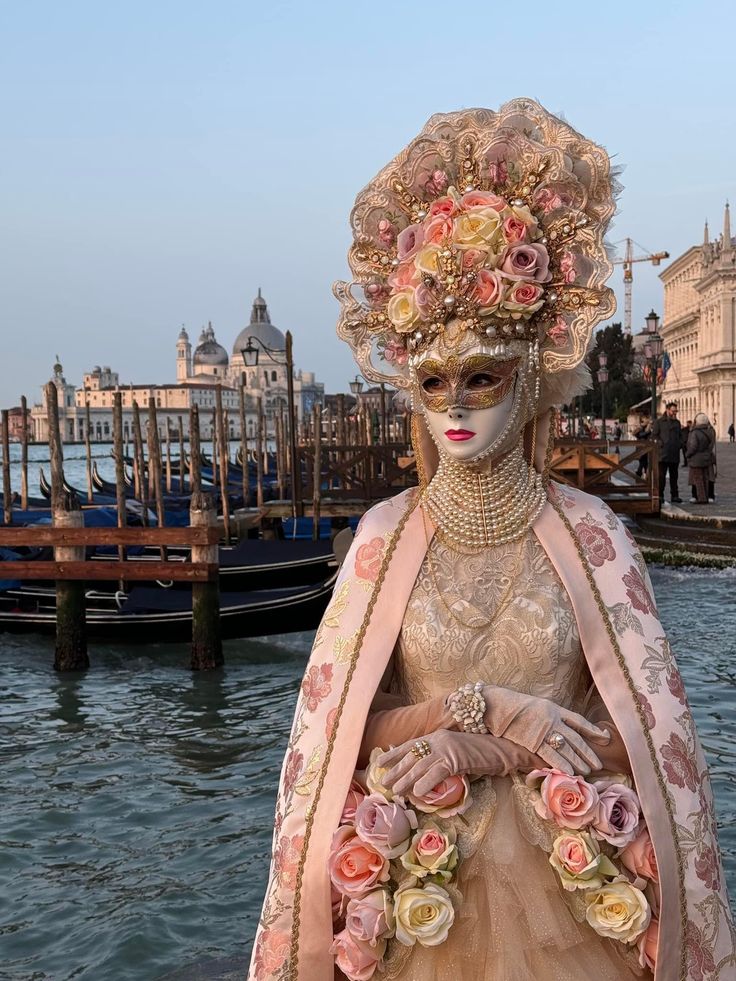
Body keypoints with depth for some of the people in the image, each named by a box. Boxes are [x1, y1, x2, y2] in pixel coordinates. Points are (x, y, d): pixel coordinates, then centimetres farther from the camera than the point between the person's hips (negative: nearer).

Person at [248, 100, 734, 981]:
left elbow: (642, 734, -8)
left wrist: (471, 753, -17)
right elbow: (339, 730, -5)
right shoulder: (387, 536, -6)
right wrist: (483, 708, -18)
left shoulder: (587, 532, -8)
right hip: (418, 898, 1)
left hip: (563, 884, 0)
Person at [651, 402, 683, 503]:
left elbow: (680, 436, 24)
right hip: (663, 454, -5)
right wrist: (660, 443, -15)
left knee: (674, 476, 10)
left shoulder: (677, 422, 15)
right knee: (661, 476, -4)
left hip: (675, 454, 5)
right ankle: (660, 495, 1)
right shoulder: (659, 422, -1)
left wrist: (680, 443, 6)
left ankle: (674, 496, 15)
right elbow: (654, 436, -2)